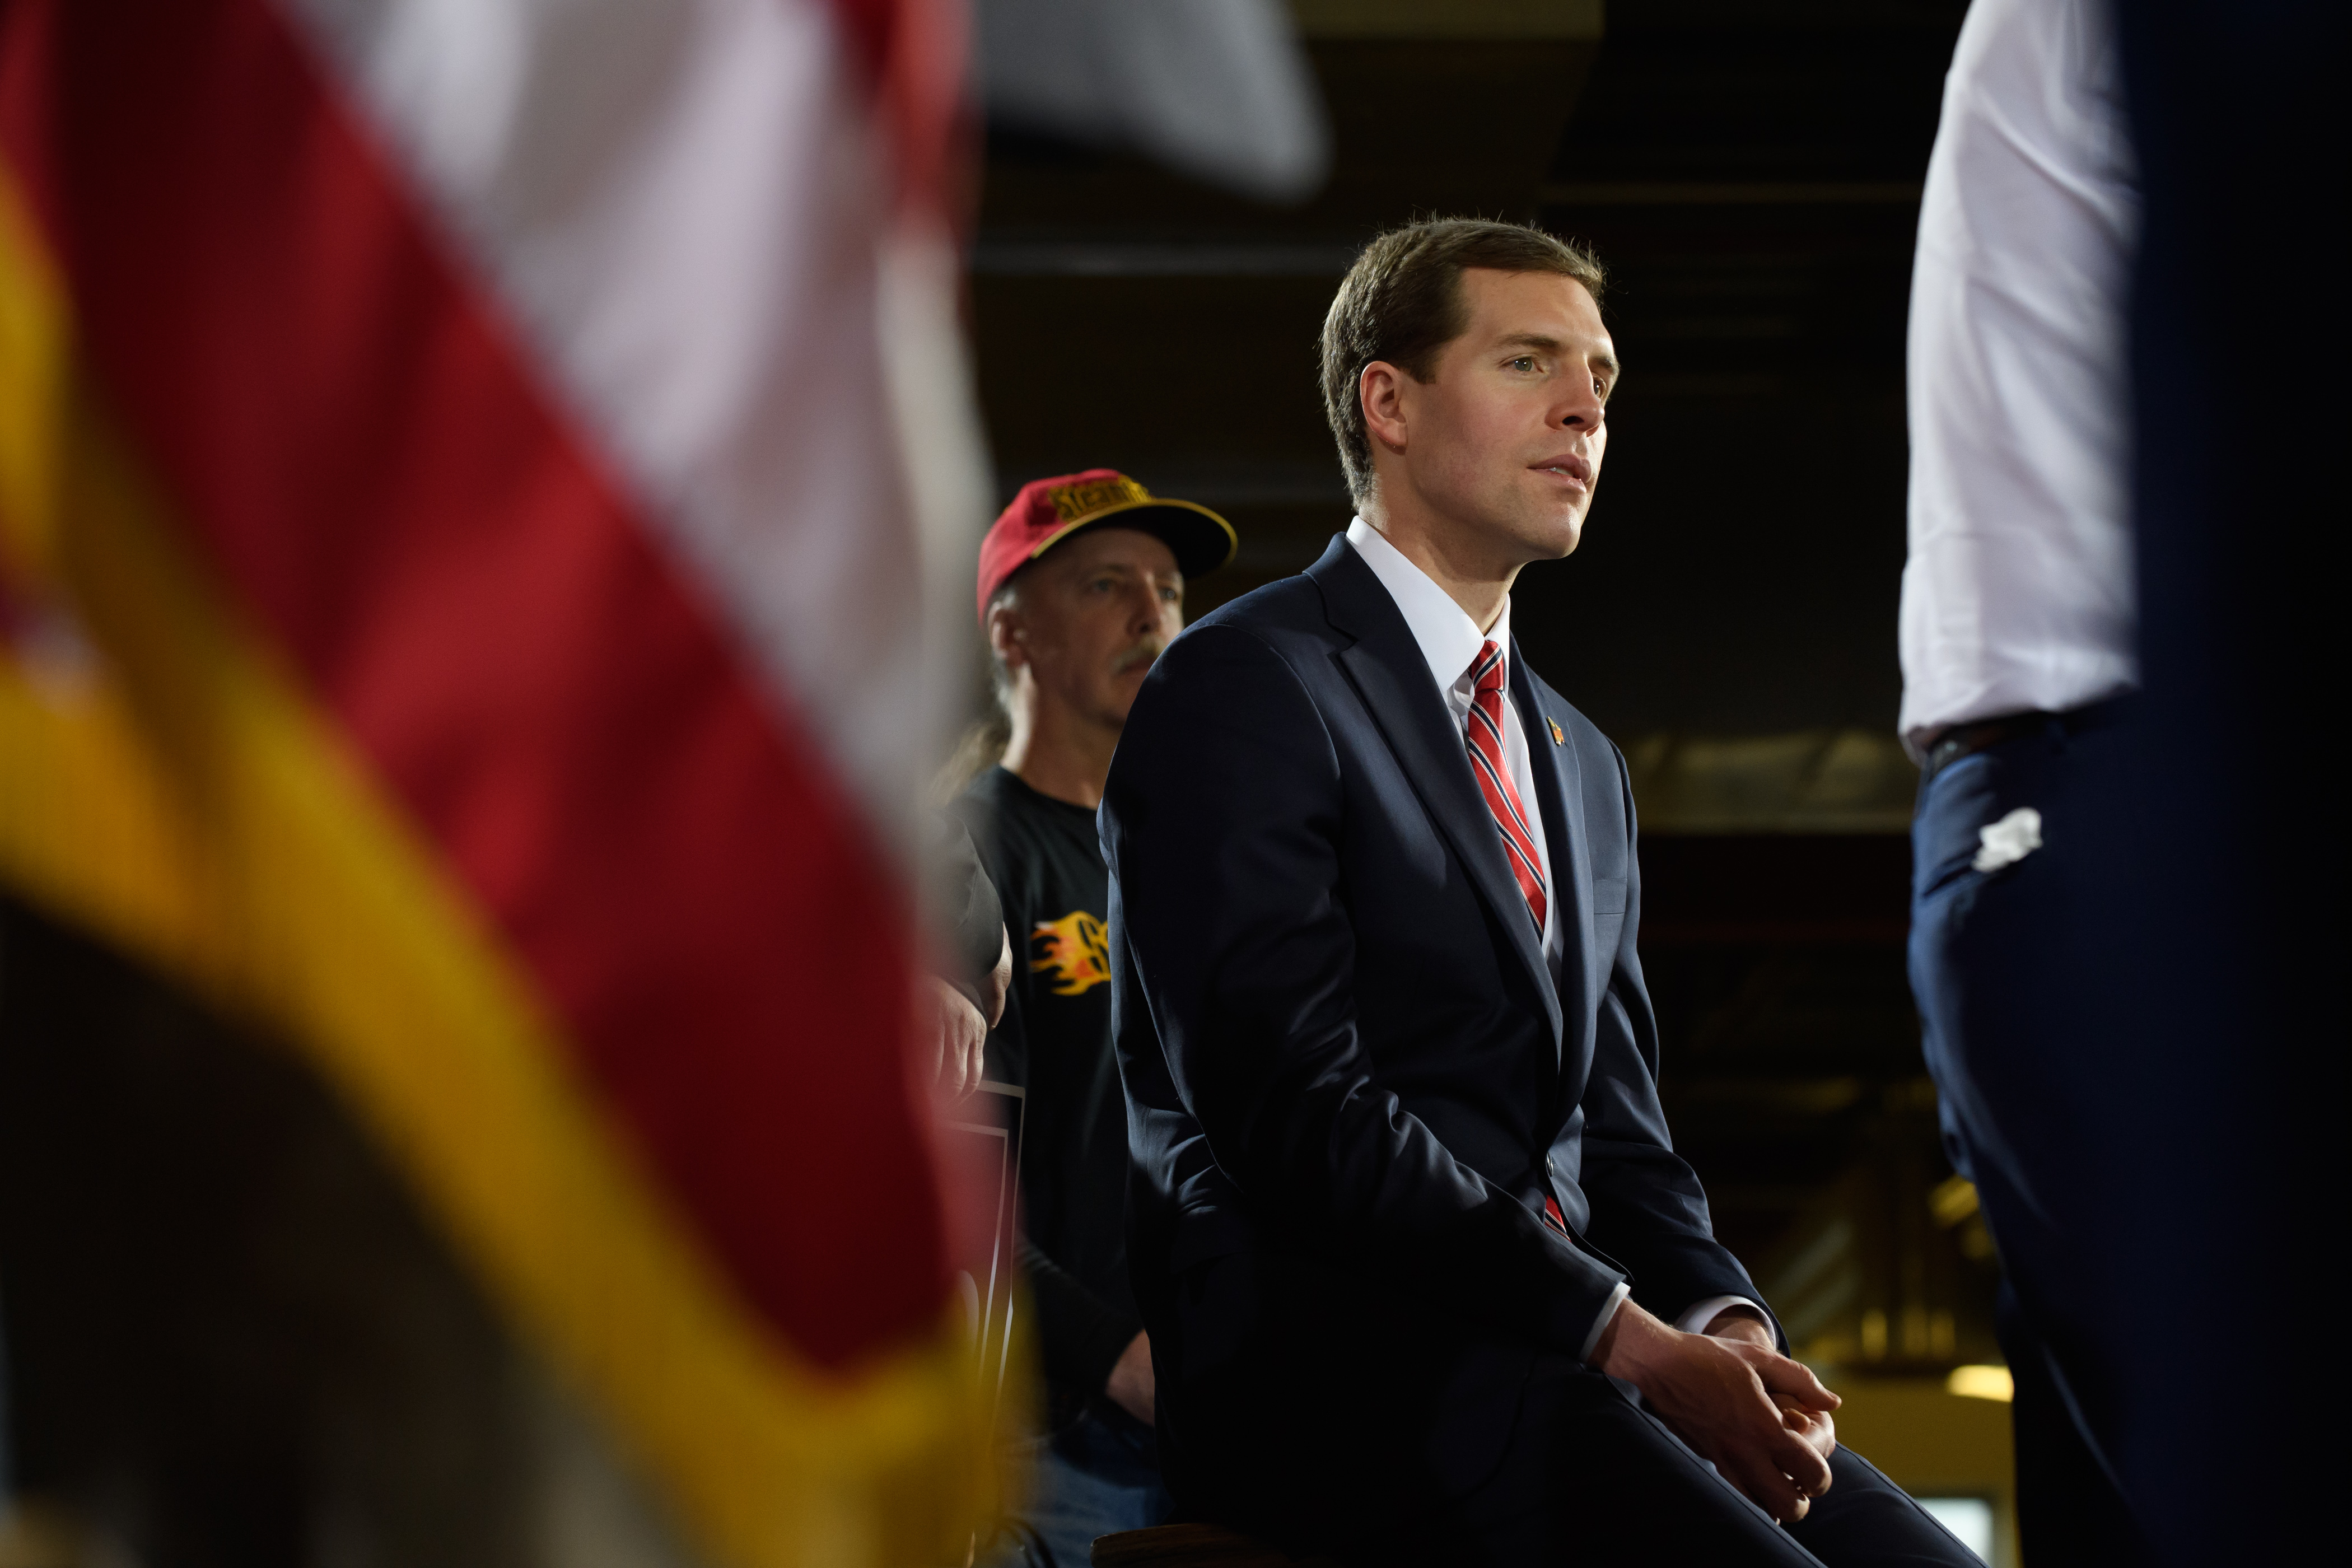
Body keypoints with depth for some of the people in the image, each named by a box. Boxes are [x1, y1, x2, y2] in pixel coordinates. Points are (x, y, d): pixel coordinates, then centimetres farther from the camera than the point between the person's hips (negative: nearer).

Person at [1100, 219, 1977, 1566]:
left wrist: (1728, 1326, -1)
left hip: (1563, 1362, 8)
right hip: (1329, 1362, -8)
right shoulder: (1245, 688, -2)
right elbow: (1296, 1102, -13)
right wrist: (1630, 1341, -18)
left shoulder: (1584, 764, 25)